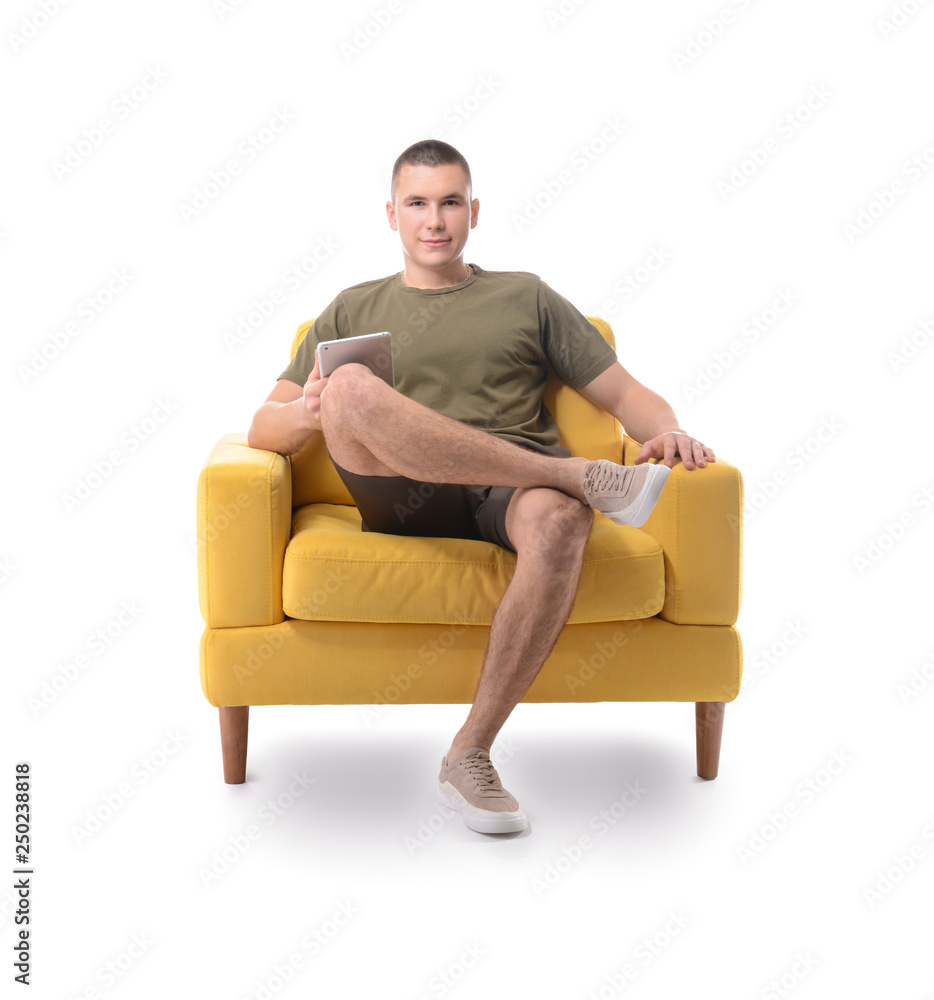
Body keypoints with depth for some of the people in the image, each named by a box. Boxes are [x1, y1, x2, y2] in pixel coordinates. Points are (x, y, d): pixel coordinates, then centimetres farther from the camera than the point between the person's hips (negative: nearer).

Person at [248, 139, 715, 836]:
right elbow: (266, 428, 16)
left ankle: (470, 754, -28)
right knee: (352, 387, -31)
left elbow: (625, 393, 18)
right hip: (408, 500, 0)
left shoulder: (527, 297, 24)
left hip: (514, 494, 0)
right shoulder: (354, 311, 25)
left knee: (561, 520, -38)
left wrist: (667, 431, -6)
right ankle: (586, 475, -27)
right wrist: (309, 412, -10)